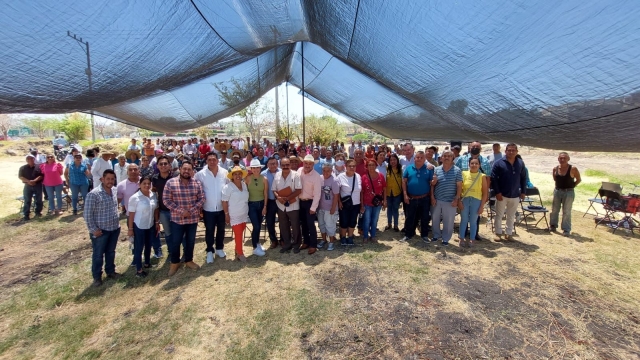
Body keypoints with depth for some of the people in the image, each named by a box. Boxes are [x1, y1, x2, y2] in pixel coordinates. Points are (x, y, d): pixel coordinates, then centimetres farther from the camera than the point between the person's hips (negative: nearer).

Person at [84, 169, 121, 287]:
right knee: (98, 254, 9)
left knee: (111, 252, 20)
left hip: (114, 228, 6)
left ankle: (110, 271, 37)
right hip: (101, 230, -6)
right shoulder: (94, 194, -19)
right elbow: (87, 214, -16)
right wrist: (93, 229, -15)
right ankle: (97, 277, 25)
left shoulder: (114, 191, 2)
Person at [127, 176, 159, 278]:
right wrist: (130, 228, -11)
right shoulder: (134, 198, -17)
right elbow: (131, 214, -13)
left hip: (151, 225, 5)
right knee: (139, 247, 7)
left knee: (148, 246, 20)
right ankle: (139, 269, 20)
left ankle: (147, 263, 40)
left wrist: (157, 222, 7)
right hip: (139, 227, -5)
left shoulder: (154, 195, -3)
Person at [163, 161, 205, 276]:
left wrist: (191, 211, -12)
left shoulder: (197, 183, -1)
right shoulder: (170, 183, -8)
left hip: (193, 218, 2)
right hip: (177, 218, -2)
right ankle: (175, 262, 30)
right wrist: (180, 211, -15)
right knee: (175, 242, 9)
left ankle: (189, 260, 34)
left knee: (191, 241, 15)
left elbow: (202, 199, 0)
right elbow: (166, 200, -8)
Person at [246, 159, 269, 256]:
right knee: (256, 226, -6)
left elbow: (265, 194, -1)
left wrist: (265, 206, -2)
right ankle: (255, 248, 10)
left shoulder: (264, 179, -4)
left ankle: (257, 243, 34)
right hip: (251, 204, -3)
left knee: (259, 225, 13)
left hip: (261, 204, 3)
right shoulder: (247, 178, -9)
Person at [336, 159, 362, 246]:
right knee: (344, 222, 6)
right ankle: (343, 238, 27)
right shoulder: (341, 177, -11)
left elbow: (361, 190, 7)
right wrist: (339, 202, -11)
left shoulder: (358, 176, 0)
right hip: (344, 204, -3)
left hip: (355, 204, 3)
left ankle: (350, 238, 30)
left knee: (352, 222, 12)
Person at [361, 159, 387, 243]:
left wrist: (385, 201, -1)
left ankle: (373, 236, 32)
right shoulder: (364, 177, -9)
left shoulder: (381, 176, -5)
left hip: (378, 203, 2)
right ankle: (365, 237, 26)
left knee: (374, 221, 16)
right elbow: (361, 192, -6)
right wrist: (362, 205, -7)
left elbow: (384, 189, 3)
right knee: (367, 221, 8)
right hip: (367, 203, -2)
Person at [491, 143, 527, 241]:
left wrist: (523, 191, 7)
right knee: (499, 215, 6)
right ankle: (498, 233, 19)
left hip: (515, 195, 3)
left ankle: (509, 233, 26)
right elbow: (493, 178, -10)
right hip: (502, 195, -3)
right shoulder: (499, 163, -8)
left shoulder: (520, 163, 4)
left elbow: (523, 178, 11)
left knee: (511, 216, 13)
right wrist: (497, 192, -15)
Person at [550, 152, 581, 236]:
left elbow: (579, 179, 1)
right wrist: (558, 186, 6)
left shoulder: (573, 169, -11)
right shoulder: (555, 169, -1)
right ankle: (553, 225, 27)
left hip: (568, 192, -4)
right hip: (557, 191, 4)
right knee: (554, 210, 12)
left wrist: (571, 186, -4)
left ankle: (566, 230, 9)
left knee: (566, 212, 1)